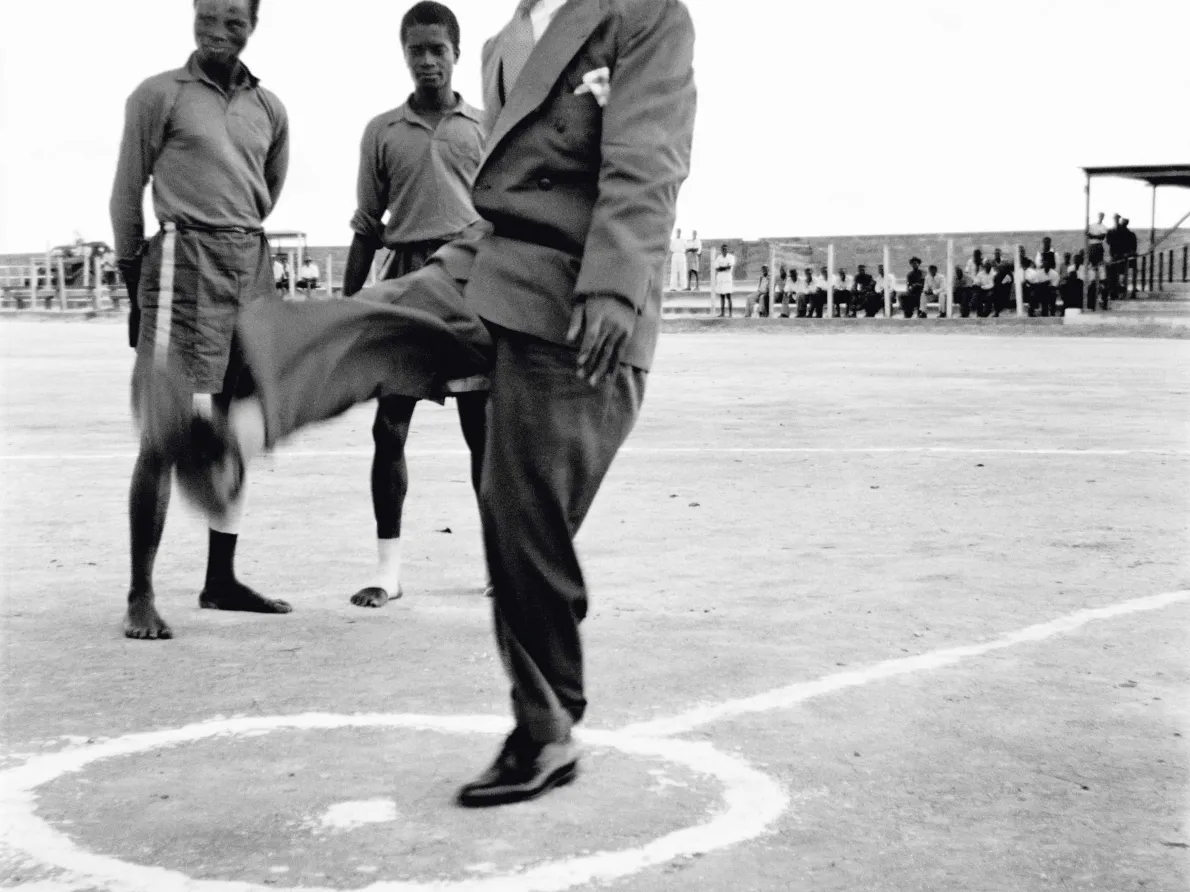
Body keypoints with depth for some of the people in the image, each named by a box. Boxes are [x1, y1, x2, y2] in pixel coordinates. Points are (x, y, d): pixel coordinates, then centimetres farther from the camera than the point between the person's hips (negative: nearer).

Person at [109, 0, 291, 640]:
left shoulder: (269, 109, 14)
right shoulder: (158, 95, 0)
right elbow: (126, 195, 1)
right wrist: (137, 284, 4)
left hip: (252, 269, 6)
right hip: (184, 265, -6)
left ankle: (221, 581, 18)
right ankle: (140, 597, -6)